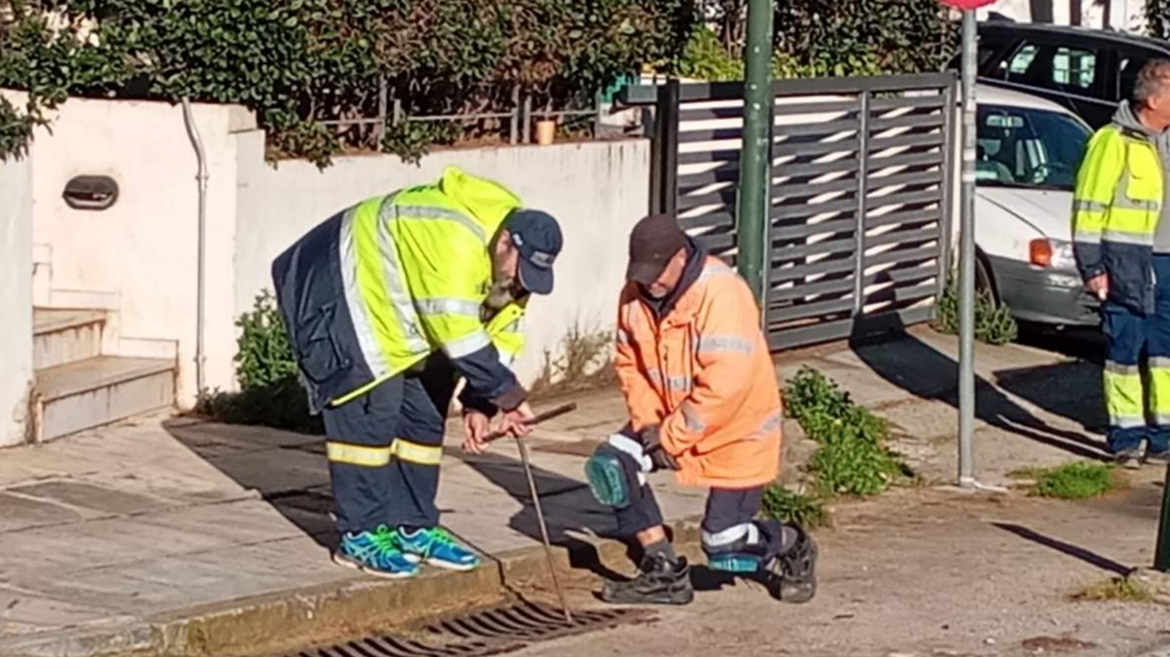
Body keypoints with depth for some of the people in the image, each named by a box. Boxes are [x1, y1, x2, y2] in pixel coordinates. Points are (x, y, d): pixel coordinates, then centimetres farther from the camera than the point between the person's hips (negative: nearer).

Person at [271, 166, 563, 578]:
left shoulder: (513, 263, -7)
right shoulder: (455, 243, -37)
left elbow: (500, 337, 0)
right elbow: (461, 341, -35)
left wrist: (479, 403, -11)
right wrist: (510, 396, -26)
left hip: (399, 311, 10)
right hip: (347, 295, -10)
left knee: (424, 414, 7)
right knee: (371, 412, -14)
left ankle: (414, 528, 14)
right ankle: (361, 535, -9)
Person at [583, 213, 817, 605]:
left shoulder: (721, 294, -27)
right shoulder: (636, 295, -6)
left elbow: (725, 386, -31)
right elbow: (630, 363, 5)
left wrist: (672, 437, -24)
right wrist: (647, 422, -10)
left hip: (737, 430, -7)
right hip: (668, 423, 7)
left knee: (724, 545, -8)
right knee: (610, 466, -15)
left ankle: (790, 548, 28)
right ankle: (666, 573, -2)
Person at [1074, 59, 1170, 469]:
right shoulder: (1114, 143, -8)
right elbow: (1088, 208, -9)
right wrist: (1092, 267, -12)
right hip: (1127, 265, -6)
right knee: (1125, 351, 0)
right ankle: (1126, 438, 8)